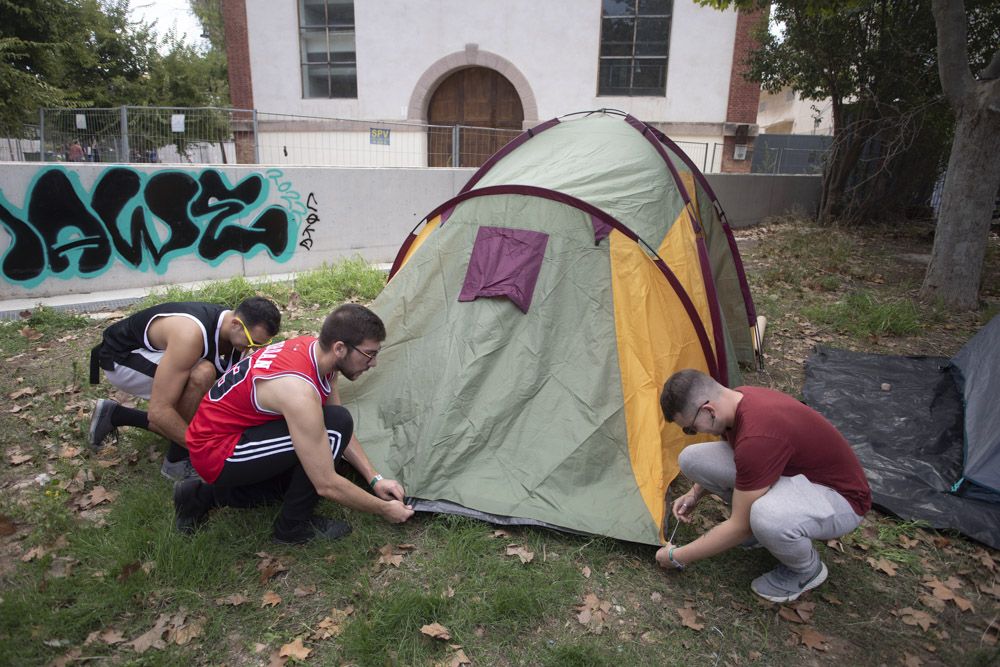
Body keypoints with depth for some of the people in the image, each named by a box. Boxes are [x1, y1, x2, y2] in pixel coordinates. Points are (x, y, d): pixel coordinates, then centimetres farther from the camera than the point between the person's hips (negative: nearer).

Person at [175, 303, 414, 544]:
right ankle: (293, 526, -5)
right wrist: (384, 509, -14)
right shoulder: (299, 391, -33)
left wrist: (374, 479, 2)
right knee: (336, 425, -24)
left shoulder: (317, 349, -7)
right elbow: (327, 485, -26)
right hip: (216, 454, -9)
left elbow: (343, 434, 6)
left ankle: (206, 495, 18)